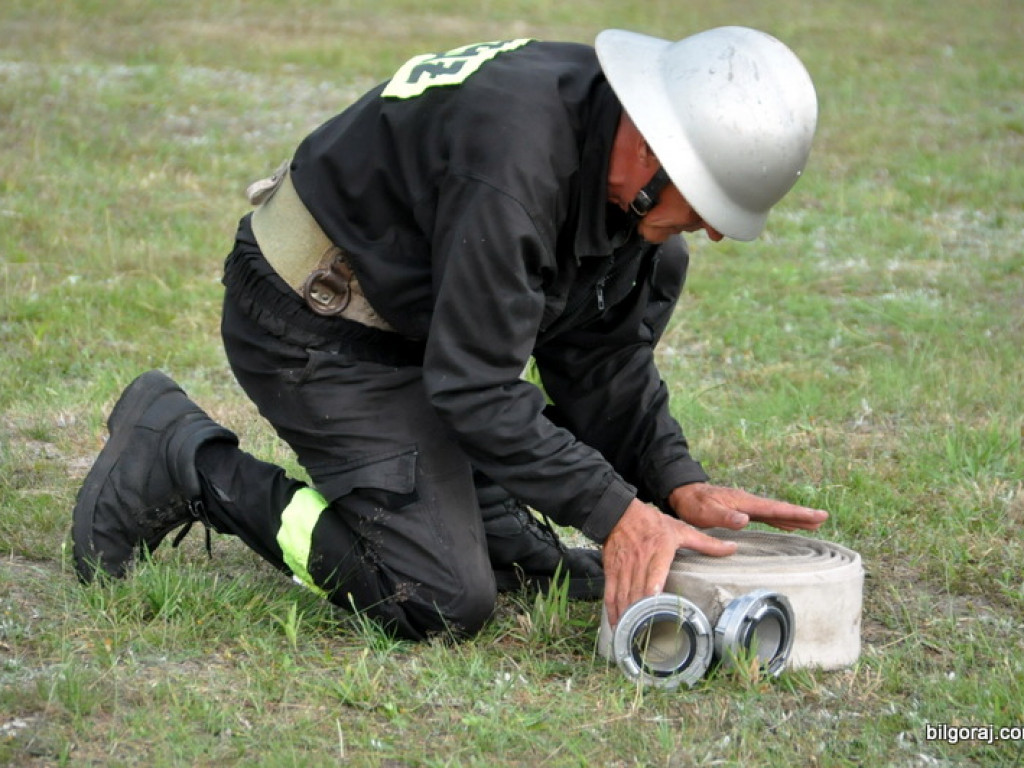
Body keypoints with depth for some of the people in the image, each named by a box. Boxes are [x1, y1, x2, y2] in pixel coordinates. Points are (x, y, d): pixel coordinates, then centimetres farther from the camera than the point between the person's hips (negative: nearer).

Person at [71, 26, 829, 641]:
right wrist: (613, 512, -28)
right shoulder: (512, 163, -34)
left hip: (412, 320, 9)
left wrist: (676, 482, -9)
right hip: (314, 329, -9)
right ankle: (185, 460, -3)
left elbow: (601, 354, 3)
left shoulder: (629, 166, -6)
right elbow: (476, 388, -30)